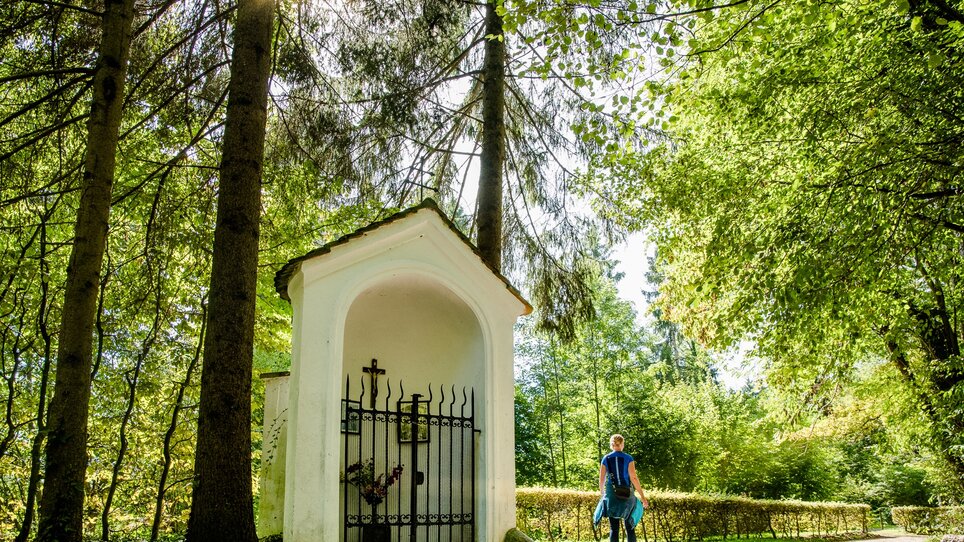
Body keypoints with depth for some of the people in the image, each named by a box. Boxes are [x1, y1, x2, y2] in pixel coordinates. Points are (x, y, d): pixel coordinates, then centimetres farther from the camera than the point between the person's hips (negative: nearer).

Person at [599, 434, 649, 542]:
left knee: (613, 529, 5)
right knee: (630, 528, 6)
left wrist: (602, 494, 19)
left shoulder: (605, 459, 3)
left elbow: (601, 479, 3)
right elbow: (633, 478, -9)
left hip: (611, 495, 1)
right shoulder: (628, 458, -3)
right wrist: (643, 496, -6)